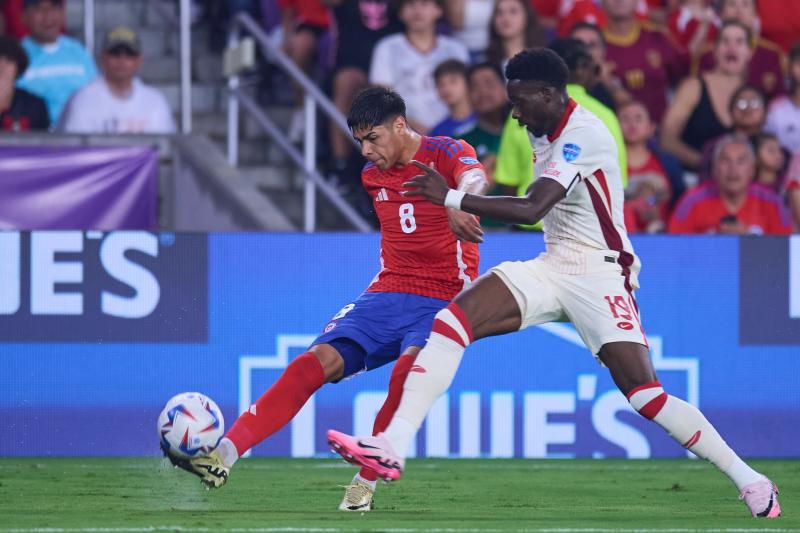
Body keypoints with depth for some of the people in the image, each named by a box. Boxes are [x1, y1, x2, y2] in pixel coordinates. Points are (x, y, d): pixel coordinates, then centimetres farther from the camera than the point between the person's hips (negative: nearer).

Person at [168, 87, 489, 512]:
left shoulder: (447, 154, -8)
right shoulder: (373, 175, 13)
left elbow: (473, 178, -33)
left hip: (444, 300, -5)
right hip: (387, 293, 5)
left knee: (410, 367, -34)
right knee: (319, 361, -17)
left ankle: (366, 482, -22)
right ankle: (224, 454, -27)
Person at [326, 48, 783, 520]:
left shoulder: (583, 136, -19)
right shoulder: (545, 132, 10)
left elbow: (532, 209, -28)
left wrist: (451, 198, -26)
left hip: (598, 274, -8)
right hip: (552, 268, 8)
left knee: (646, 396, -16)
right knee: (451, 321, -14)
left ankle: (750, 481, 0)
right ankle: (392, 448, -23)